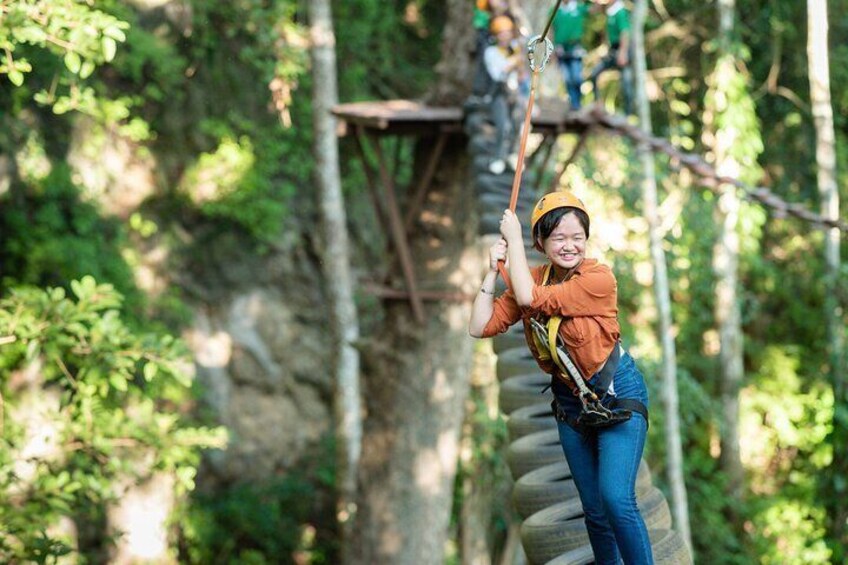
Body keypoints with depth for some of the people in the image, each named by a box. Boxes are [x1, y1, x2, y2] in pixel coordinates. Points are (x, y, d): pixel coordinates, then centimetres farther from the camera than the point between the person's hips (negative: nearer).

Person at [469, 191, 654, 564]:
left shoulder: (600, 278, -21)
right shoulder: (533, 280, -3)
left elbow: (529, 297, -29)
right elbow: (480, 327, -8)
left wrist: (513, 237, -18)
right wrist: (493, 269, -12)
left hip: (617, 396, -6)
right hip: (570, 402, 6)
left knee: (616, 499, -20)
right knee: (593, 509, 11)